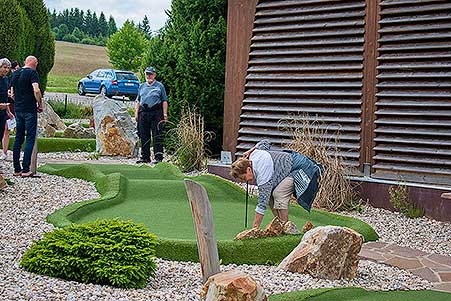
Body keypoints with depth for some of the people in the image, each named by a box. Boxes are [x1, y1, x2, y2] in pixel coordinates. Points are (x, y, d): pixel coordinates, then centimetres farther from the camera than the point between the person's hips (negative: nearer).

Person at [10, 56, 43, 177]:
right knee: (30, 138, -3)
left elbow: (12, 93, 16)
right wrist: (40, 104, -8)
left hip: (18, 109, 7)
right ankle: (25, 169, -6)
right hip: (30, 110, -7)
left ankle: (17, 169, 12)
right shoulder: (32, 73, -9)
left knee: (18, 138, 11)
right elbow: (36, 91, -20)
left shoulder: (15, 73, 12)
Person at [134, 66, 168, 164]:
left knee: (157, 136, -6)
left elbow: (164, 101, 2)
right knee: (144, 136, 7)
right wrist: (136, 113, 10)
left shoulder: (159, 86, 6)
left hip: (156, 113, -4)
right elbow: (138, 101, 21)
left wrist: (165, 114, -7)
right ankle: (145, 157, 14)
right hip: (143, 113, 5)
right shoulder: (142, 86, 18)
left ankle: (158, 157, -4)